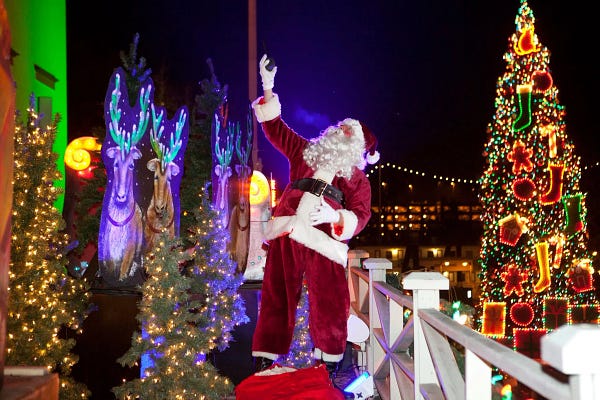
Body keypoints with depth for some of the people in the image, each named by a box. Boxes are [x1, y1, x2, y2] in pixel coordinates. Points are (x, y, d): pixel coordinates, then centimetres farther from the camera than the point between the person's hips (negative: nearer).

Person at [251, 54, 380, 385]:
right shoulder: (305, 152, 22)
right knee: (276, 298, 5)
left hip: (321, 241, -2)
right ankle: (263, 363, 11)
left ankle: (327, 364, 13)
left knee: (328, 302, 0)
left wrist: (334, 217, -19)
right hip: (287, 235, 2)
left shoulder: (358, 179, 14)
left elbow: (361, 215, 1)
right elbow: (275, 128, 23)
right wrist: (268, 89, 15)